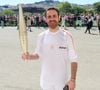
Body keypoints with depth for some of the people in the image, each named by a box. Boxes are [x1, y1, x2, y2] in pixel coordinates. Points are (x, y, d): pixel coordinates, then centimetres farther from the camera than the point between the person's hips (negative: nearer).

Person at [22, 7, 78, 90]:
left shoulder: (66, 36, -8)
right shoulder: (41, 36, 1)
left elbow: (73, 60, -7)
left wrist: (73, 79, -13)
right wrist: (30, 56, -9)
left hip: (62, 82, -2)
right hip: (45, 82, 3)